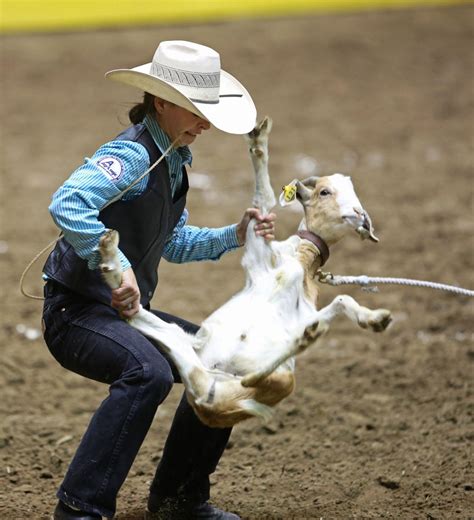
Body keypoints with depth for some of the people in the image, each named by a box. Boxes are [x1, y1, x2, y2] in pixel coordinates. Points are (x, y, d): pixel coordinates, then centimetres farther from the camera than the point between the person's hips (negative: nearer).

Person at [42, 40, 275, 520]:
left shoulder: (173, 160, 12)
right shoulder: (133, 156, -18)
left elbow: (175, 244, 24)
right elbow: (67, 205, -35)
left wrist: (235, 235, 11)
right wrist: (118, 268, -35)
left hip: (126, 312, 10)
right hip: (76, 312, -10)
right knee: (148, 372, -36)